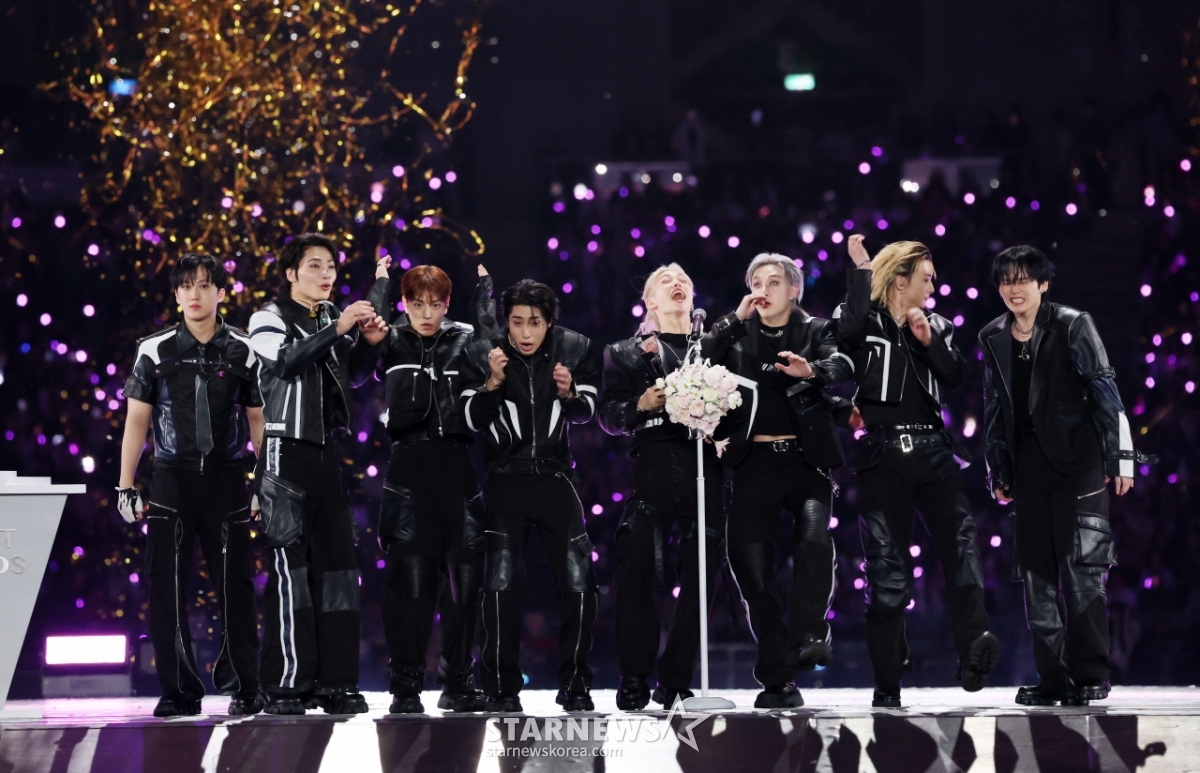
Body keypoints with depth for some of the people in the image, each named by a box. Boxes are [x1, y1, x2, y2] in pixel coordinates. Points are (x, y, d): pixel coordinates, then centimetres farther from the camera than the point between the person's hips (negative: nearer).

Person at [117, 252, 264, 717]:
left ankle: (243, 689, 8)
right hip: (172, 479, 1)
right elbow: (137, 420, 5)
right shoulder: (155, 351, 4)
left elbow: (258, 420, 7)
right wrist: (125, 486, 1)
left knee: (234, 586, -1)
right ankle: (179, 692, 5)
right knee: (167, 587, -2)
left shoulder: (242, 352, 4)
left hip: (226, 478, 0)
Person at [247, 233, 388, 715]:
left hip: (326, 453, 6)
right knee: (291, 566, -11)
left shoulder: (333, 318, 15)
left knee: (336, 562, 3)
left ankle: (335, 682, 5)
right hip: (286, 453, -6)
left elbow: (355, 376, 19)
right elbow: (288, 360, -20)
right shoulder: (269, 319, -2)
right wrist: (339, 330, -26)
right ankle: (286, 685, -10)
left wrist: (369, 343, 1)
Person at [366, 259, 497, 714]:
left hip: (459, 470, 2)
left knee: (465, 576, 1)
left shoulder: (463, 341, 14)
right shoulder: (393, 343, 11)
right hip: (409, 467, -2)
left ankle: (457, 683, 11)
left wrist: (484, 281, 6)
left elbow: (491, 333, -3)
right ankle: (406, 688, -2)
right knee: (410, 578, -6)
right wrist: (381, 280, 5)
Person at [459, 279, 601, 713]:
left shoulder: (574, 349, 0)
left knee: (579, 583, -3)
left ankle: (575, 686, 9)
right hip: (505, 481, -1)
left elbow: (585, 412, 5)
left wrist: (569, 393, -17)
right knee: (501, 584, -6)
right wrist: (493, 382, -22)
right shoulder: (482, 354, -4)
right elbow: (473, 420, -6)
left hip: (556, 478, 1)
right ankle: (502, 690, 3)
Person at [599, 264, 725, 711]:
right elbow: (609, 415, 10)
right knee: (638, 570, -12)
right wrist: (639, 405, -9)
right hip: (654, 464, -2)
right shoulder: (631, 352, 18)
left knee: (700, 575, -2)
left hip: (706, 468, 2)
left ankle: (676, 681, 4)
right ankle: (634, 681, -8)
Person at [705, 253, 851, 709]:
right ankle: (778, 679, 6)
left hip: (805, 460, -2)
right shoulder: (739, 335, 13)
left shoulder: (816, 332, 8)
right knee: (750, 565, -2)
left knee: (813, 539, -29)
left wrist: (810, 371, -32)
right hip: (754, 462, 2)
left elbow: (842, 369, -11)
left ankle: (809, 634, -20)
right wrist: (736, 319, -8)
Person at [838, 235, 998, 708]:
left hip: (931, 451, 4)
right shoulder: (866, 323, 4)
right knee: (886, 569, -2)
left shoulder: (935, 327, 18)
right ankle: (887, 684, 3)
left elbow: (956, 378, 7)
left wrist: (929, 342, -7)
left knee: (961, 542, -17)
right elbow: (847, 327, -21)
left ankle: (974, 651, -26)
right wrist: (862, 268, -12)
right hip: (881, 455, -4)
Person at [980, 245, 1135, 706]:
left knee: (1081, 565, -11)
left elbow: (1106, 392, -6)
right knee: (1037, 572, 5)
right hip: (1030, 464, 5)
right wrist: (997, 471, 15)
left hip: (1078, 460, -5)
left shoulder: (1073, 326, -5)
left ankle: (1090, 675, -7)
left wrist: (1120, 459, -9)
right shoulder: (993, 338, 10)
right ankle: (1054, 679, 10)